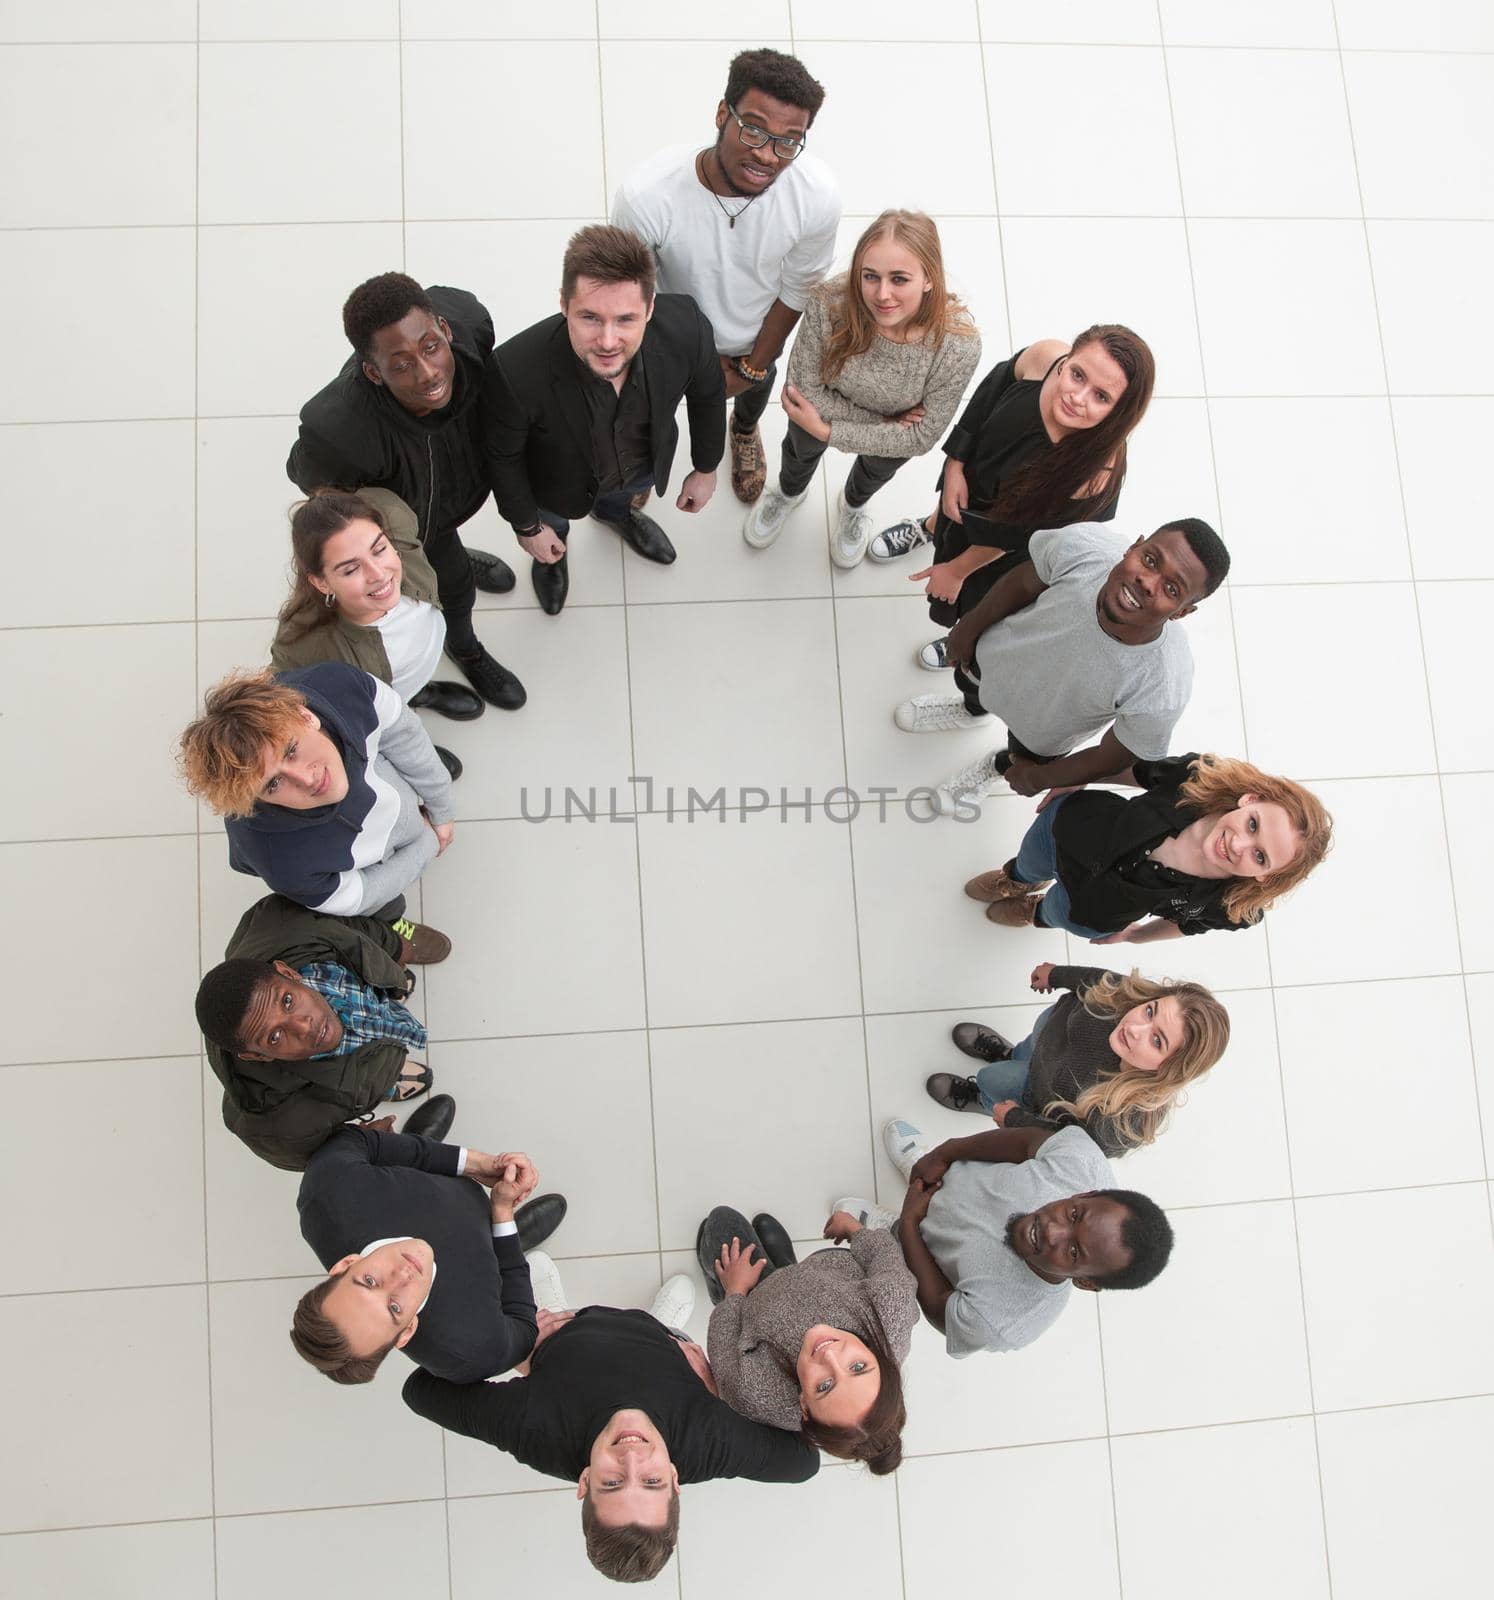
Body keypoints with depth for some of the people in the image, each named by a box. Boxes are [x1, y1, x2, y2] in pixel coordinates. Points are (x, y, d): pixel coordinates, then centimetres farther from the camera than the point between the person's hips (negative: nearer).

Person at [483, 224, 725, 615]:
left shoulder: (686, 328, -38)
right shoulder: (516, 372, -45)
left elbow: (707, 393, -13)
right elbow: (503, 455, -22)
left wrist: (705, 469, 2)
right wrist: (528, 527, -7)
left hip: (644, 465, 2)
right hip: (561, 483, -2)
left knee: (620, 496, 38)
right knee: (553, 526, 34)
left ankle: (615, 512, 75)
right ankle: (552, 554, 70)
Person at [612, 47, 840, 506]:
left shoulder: (817, 195, -36)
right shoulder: (645, 195, -42)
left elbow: (796, 289, -15)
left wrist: (755, 365, -5)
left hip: (756, 335, 2)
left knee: (756, 387, 36)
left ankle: (745, 429, 75)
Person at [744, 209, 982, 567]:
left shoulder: (959, 346, -41)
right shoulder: (828, 304, -41)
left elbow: (921, 437, -28)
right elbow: (807, 389, -26)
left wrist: (828, 431, -27)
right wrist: (883, 421, -28)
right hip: (828, 403, 0)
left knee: (878, 469, 32)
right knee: (802, 448, 32)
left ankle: (854, 504, 70)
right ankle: (788, 492, 70)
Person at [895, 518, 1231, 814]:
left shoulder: (1162, 695, -46)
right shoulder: (1082, 545, -40)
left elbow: (1111, 760, -23)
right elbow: (1025, 582, -15)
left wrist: (1039, 779, -6)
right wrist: (972, 626, 2)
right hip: (994, 654, 2)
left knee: (1026, 758, 32)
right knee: (969, 681, 35)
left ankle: (996, 767, 69)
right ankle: (971, 711, 72)